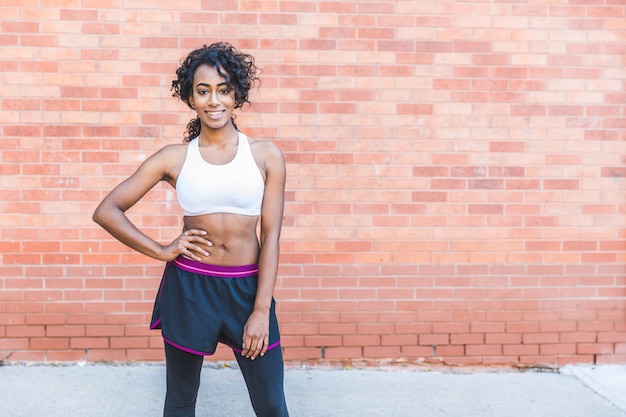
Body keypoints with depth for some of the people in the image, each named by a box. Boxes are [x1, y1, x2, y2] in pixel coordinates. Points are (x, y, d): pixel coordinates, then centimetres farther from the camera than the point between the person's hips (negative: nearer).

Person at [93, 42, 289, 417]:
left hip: (248, 287, 0)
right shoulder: (174, 158, -1)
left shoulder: (266, 156, -2)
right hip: (189, 287, 1)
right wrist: (161, 251, -6)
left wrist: (261, 311, -8)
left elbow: (271, 236, -4)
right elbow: (106, 211, 2)